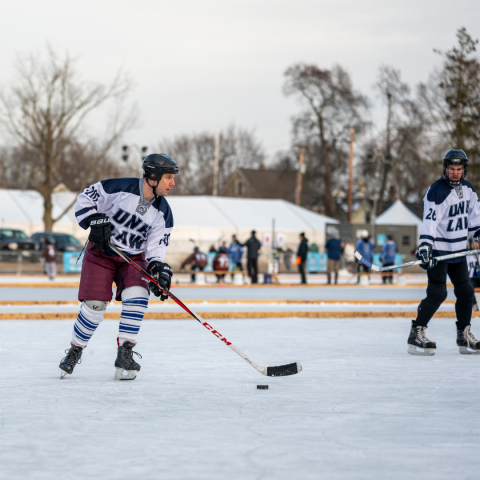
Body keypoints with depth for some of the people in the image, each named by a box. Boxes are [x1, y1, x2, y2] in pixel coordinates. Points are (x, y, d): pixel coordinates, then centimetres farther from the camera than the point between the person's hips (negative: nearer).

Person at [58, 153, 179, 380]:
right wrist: (95, 221, -21)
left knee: (137, 296, -24)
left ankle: (125, 353, -16)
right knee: (94, 306, -12)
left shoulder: (162, 213, -6)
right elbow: (86, 198, -8)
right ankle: (75, 351, 12)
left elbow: (156, 248, -6)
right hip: (101, 253, -3)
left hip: (134, 257, 3)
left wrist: (158, 269, -24)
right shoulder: (120, 188, -17)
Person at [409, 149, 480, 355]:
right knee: (437, 293, -15)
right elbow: (429, 220, -26)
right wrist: (425, 246, -35)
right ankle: (416, 334, -10)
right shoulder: (437, 191, -19)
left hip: (457, 249, 8)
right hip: (438, 249, -8)